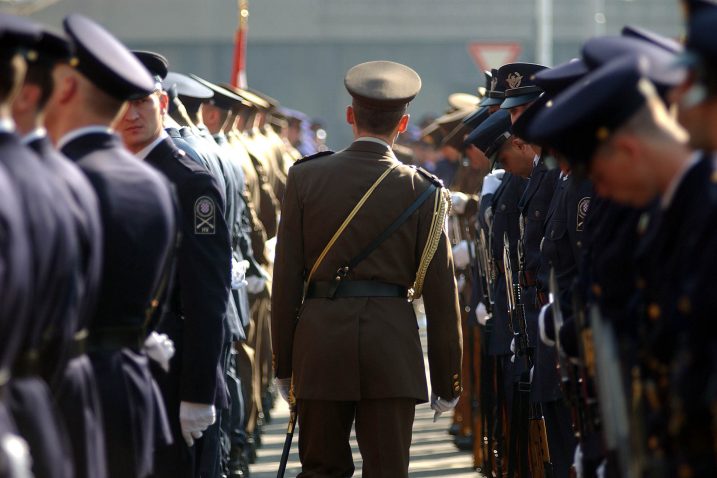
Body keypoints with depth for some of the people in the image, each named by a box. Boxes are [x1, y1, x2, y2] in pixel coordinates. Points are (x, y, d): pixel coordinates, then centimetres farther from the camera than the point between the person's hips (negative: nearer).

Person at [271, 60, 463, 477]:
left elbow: (286, 278, 1)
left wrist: (283, 364, 9)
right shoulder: (422, 191, -2)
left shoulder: (306, 178, 0)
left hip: (320, 337, 1)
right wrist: (448, 381, 8)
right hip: (392, 342, -1)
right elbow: (441, 294, 0)